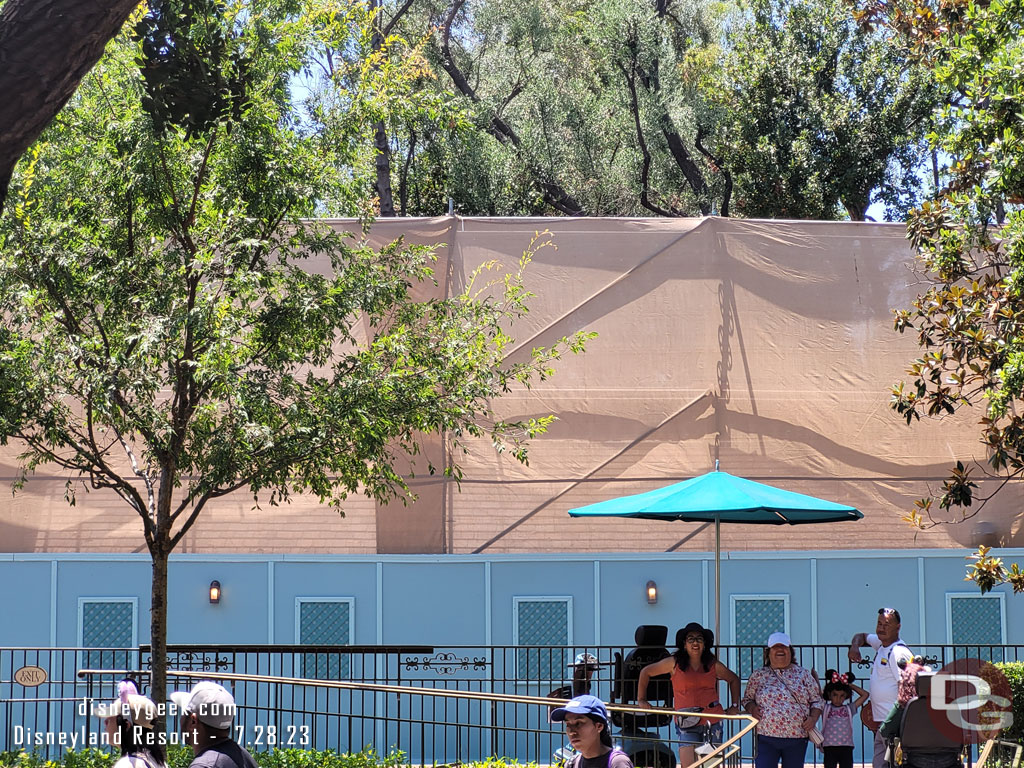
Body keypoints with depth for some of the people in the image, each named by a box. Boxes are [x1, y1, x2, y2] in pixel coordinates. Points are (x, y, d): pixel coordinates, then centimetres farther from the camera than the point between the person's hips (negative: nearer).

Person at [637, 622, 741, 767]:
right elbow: (646, 672, 13)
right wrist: (641, 699, 11)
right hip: (686, 724, -2)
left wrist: (734, 706, 17)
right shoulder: (674, 663, 3)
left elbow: (733, 679, 26)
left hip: (712, 722, 2)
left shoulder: (714, 665, 8)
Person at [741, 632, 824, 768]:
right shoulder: (758, 676, 7)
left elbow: (817, 701, 10)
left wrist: (813, 717, -7)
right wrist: (752, 708, -7)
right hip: (766, 738, -1)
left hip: (797, 738, 1)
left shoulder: (803, 674, 7)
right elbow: (747, 699, 15)